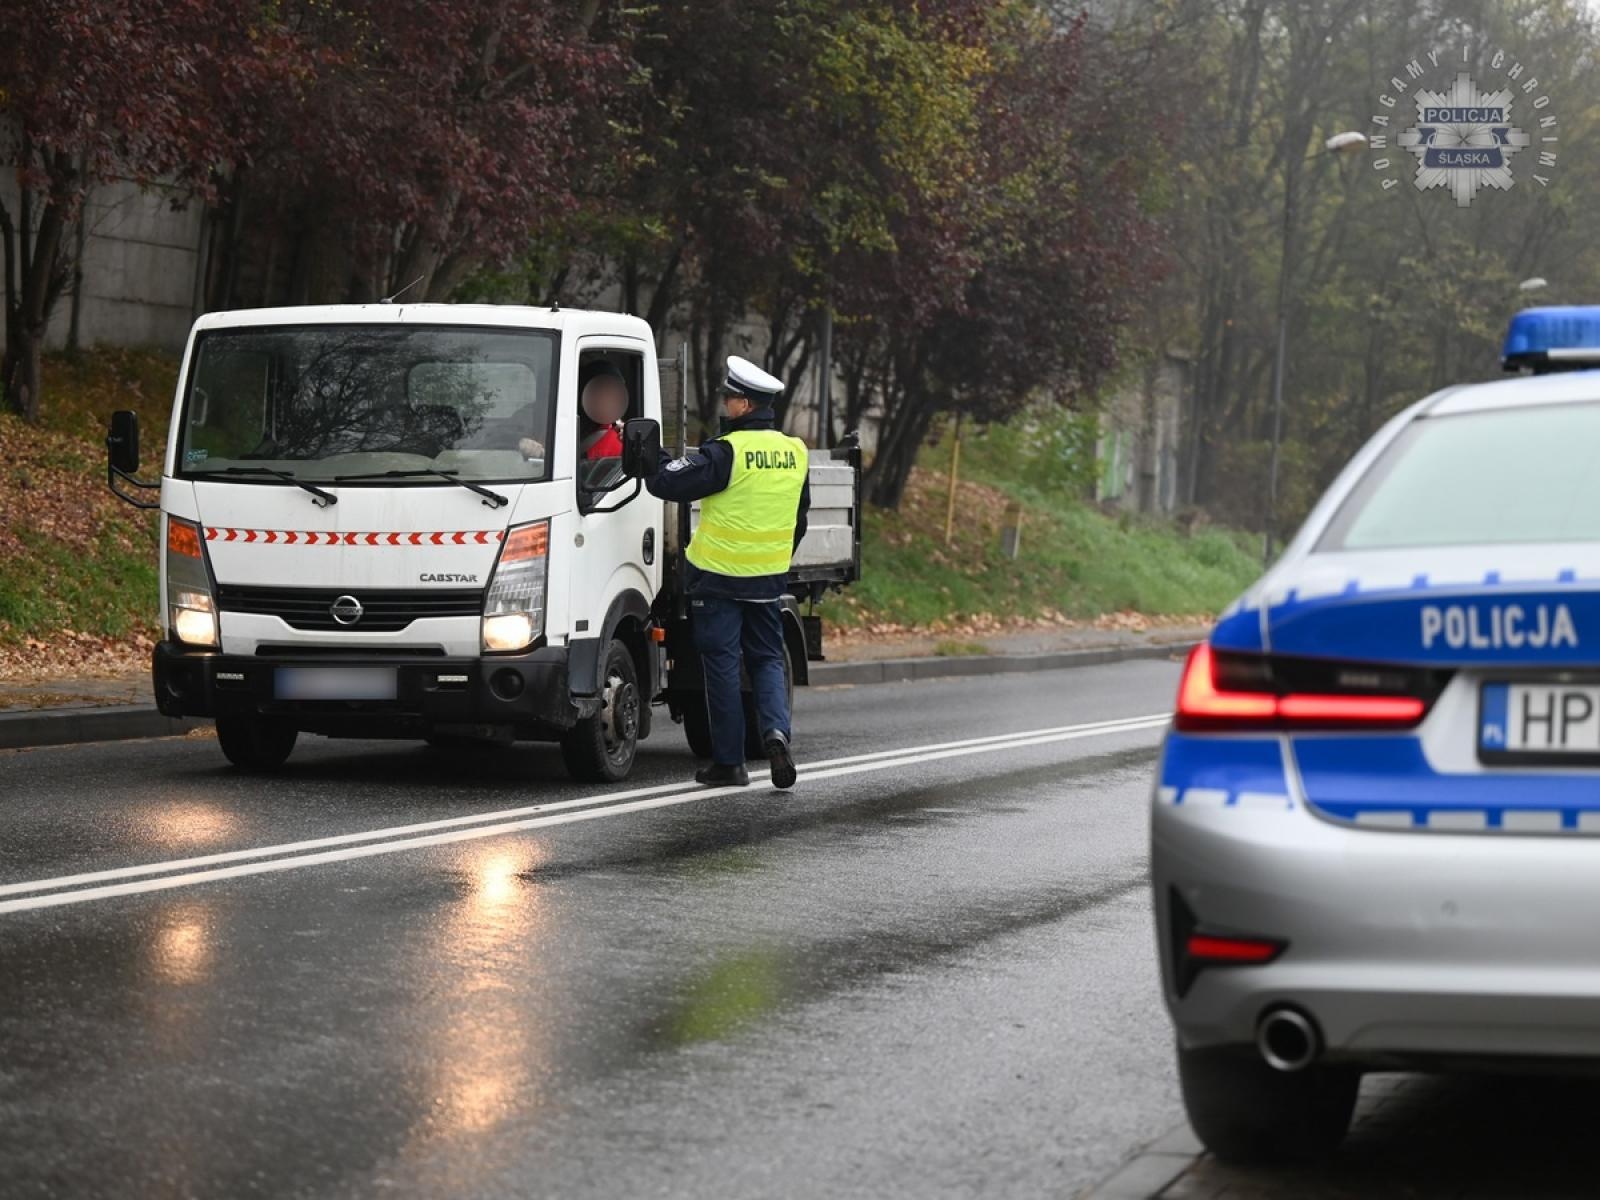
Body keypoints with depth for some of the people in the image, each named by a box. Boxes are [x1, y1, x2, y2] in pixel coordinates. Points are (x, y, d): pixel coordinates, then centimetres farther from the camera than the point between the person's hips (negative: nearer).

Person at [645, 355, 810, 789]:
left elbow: (666, 482, -16)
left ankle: (729, 760, 5)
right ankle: (776, 730, -12)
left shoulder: (726, 452, -16)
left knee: (722, 663, 3)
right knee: (767, 658, 13)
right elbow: (800, 519, 16)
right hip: (769, 577, 5)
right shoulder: (794, 453, 6)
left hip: (719, 575, -5)